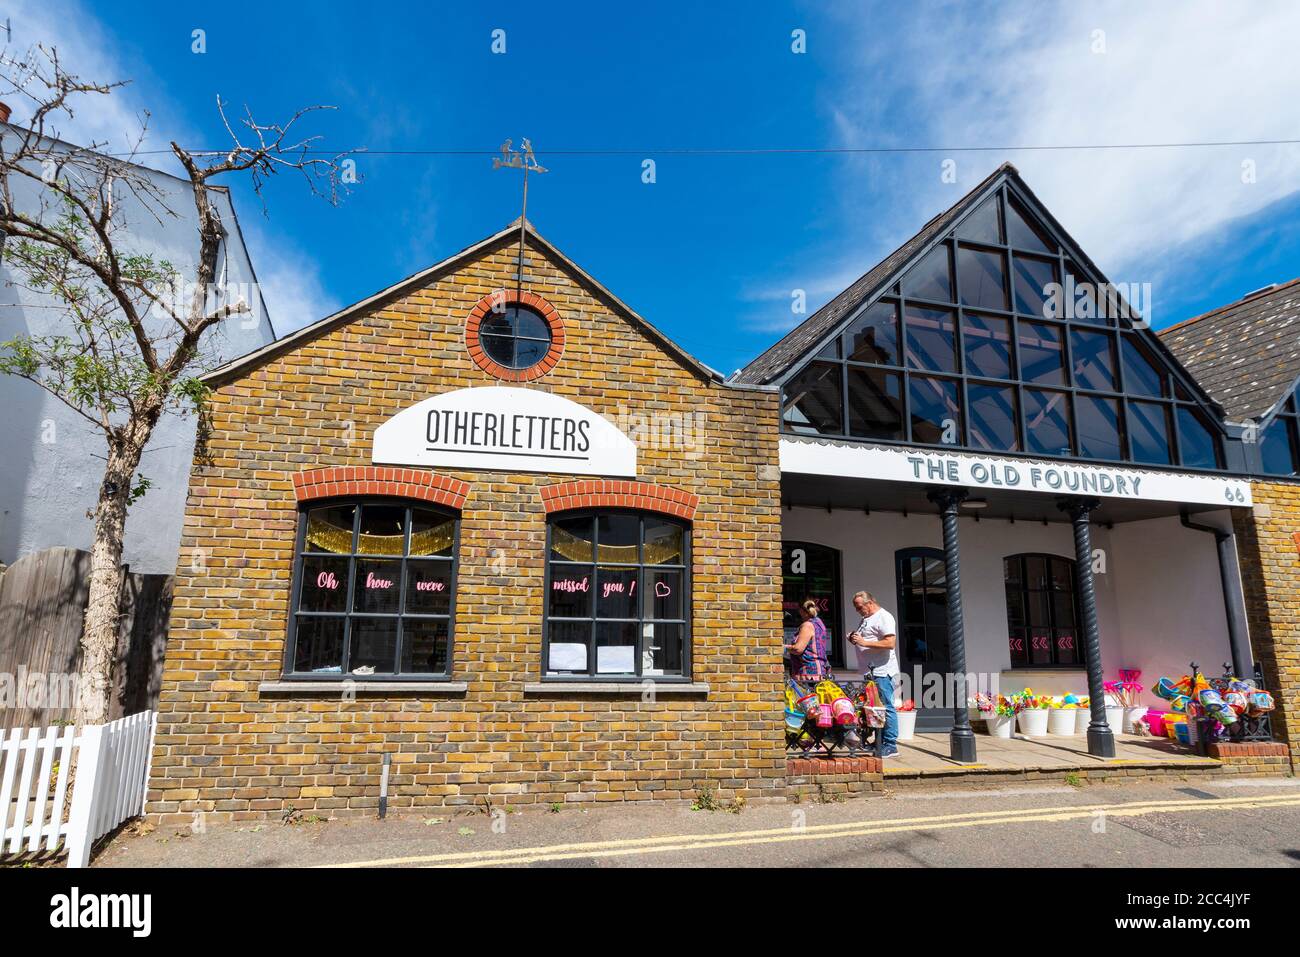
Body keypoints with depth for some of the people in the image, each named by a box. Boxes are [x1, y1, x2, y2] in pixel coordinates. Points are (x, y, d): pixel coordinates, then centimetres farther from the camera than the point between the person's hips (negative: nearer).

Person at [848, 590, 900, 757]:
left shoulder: (884, 617, -10)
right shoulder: (865, 619, 20)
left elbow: (890, 643, -20)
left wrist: (864, 642, -21)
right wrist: (855, 639, 9)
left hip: (882, 672, -9)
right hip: (869, 672, 9)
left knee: (886, 708, -6)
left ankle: (890, 745, -1)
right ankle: (880, 743, 17)